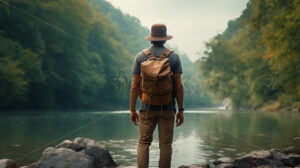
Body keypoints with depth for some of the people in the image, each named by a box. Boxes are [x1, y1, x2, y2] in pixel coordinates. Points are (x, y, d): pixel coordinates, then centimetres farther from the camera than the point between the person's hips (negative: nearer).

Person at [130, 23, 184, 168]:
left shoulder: (140, 56, 2)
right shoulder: (174, 57, 1)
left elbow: (135, 85, 0)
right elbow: (178, 86, -3)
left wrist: (132, 110, 5)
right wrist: (181, 110, 3)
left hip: (147, 108, 0)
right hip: (167, 108, 0)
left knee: (143, 143, 6)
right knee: (165, 144, 4)